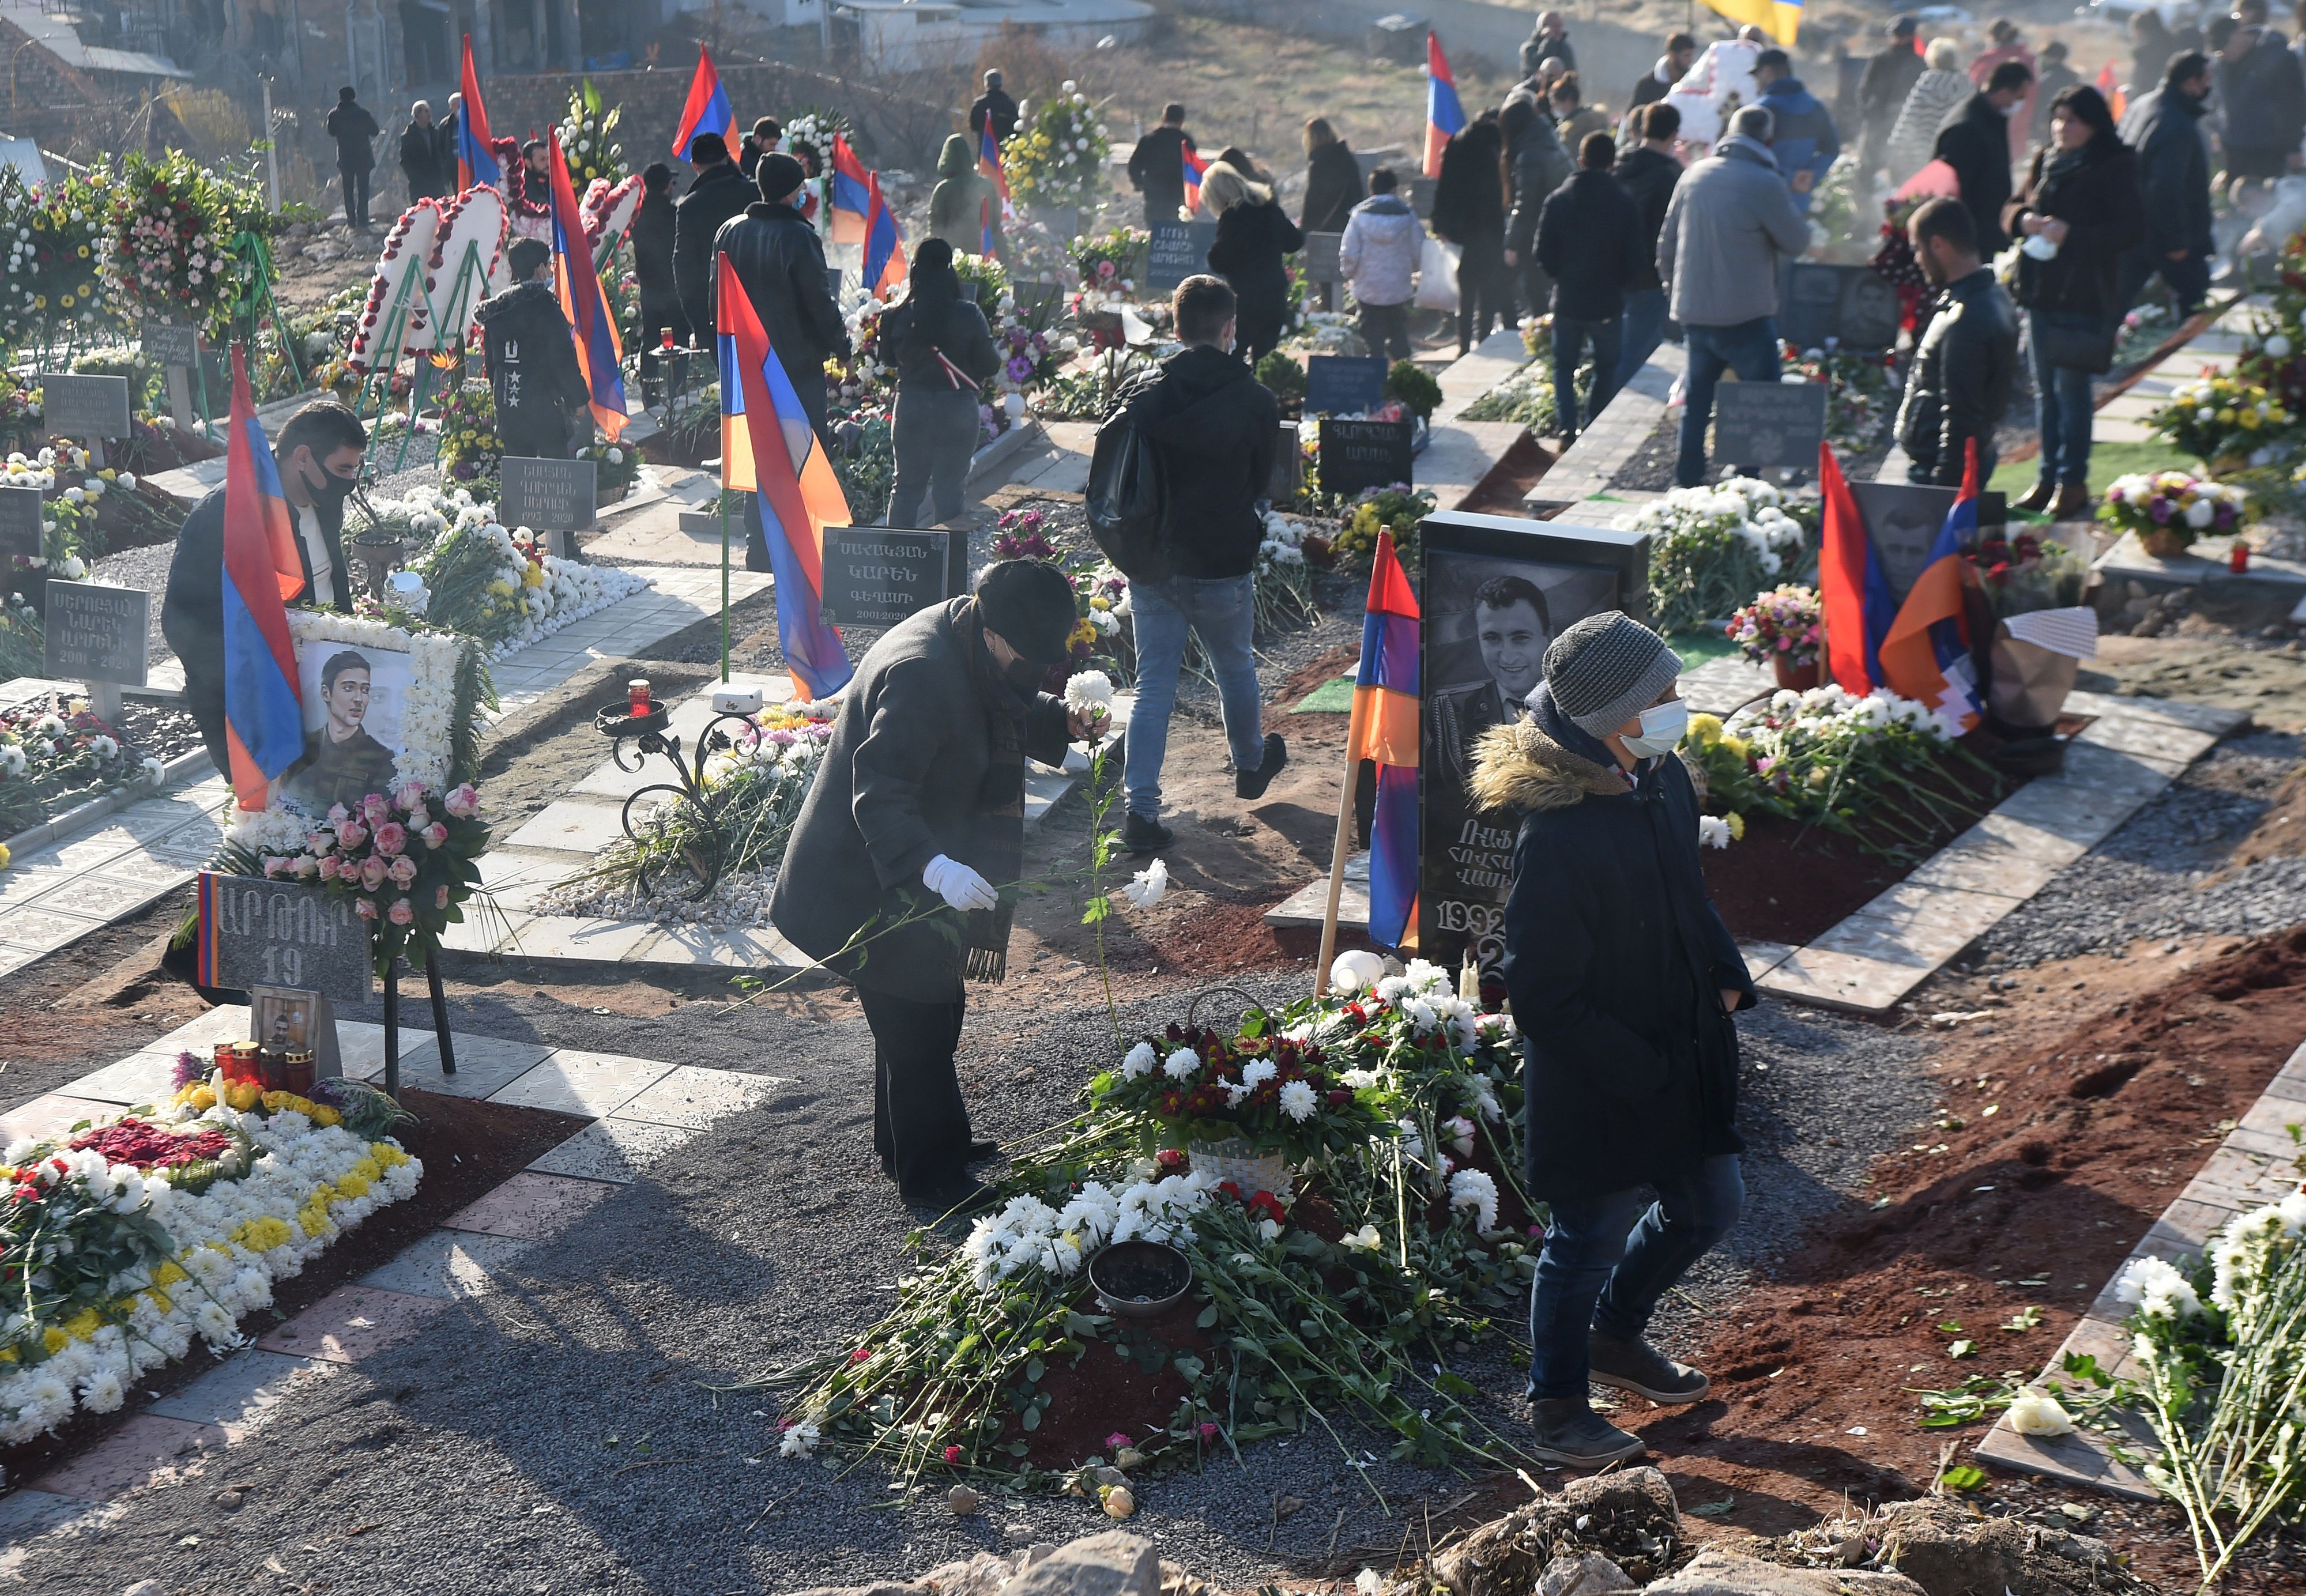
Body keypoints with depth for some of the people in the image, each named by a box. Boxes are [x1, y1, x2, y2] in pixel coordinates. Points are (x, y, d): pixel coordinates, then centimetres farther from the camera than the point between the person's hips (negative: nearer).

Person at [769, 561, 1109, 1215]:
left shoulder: (974, 651, -2)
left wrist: (1063, 721, -1)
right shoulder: (919, 672, -32)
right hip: (871, 884, -10)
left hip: (916, 876, 10)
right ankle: (930, 1180, 14)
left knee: (933, 1011, 21)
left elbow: (1005, 714, 19)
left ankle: (908, 1147, 39)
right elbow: (878, 797, -34)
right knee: (918, 1024, 0)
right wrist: (935, 867, -48)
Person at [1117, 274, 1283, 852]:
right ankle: (1251, 765, 45)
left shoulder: (1145, 399, -6)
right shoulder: (1255, 401, -10)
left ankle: (1140, 808, -3)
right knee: (1235, 669, 22)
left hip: (1151, 562, 1)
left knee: (1153, 685, 6)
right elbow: (1262, 481, 3)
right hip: (1223, 566, -1)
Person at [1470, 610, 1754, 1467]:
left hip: (1683, 1056, 8)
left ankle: (1616, 1336, 48)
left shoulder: (1664, 781, -3)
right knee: (1591, 1238, 10)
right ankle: (1557, 1410, 33)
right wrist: (1640, 1071, -20)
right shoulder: (1558, 835, -30)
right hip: (1593, 1087, -8)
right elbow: (1543, 999, -25)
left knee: (1710, 1206, 23)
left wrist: (1726, 977, 3)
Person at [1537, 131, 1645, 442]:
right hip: (1608, 302, -1)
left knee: (1564, 365, 14)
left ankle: (1567, 425, -3)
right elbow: (1634, 258, -6)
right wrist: (1621, 283, 12)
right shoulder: (1625, 203, -9)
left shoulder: (1558, 200, -5)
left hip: (1567, 300, 1)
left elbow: (1543, 254, -3)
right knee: (1607, 367, 16)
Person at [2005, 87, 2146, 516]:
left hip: (2084, 297, -7)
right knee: (2045, 388, 11)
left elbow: (2136, 230, -15)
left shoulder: (2114, 171, -9)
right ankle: (2049, 477, 19)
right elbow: (2014, 209, 16)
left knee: (2071, 387, -5)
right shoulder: (2045, 162, 11)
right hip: (2040, 291, 7)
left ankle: (2073, 482, 2)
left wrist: (2072, 235, -22)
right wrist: (2023, 219, -8)